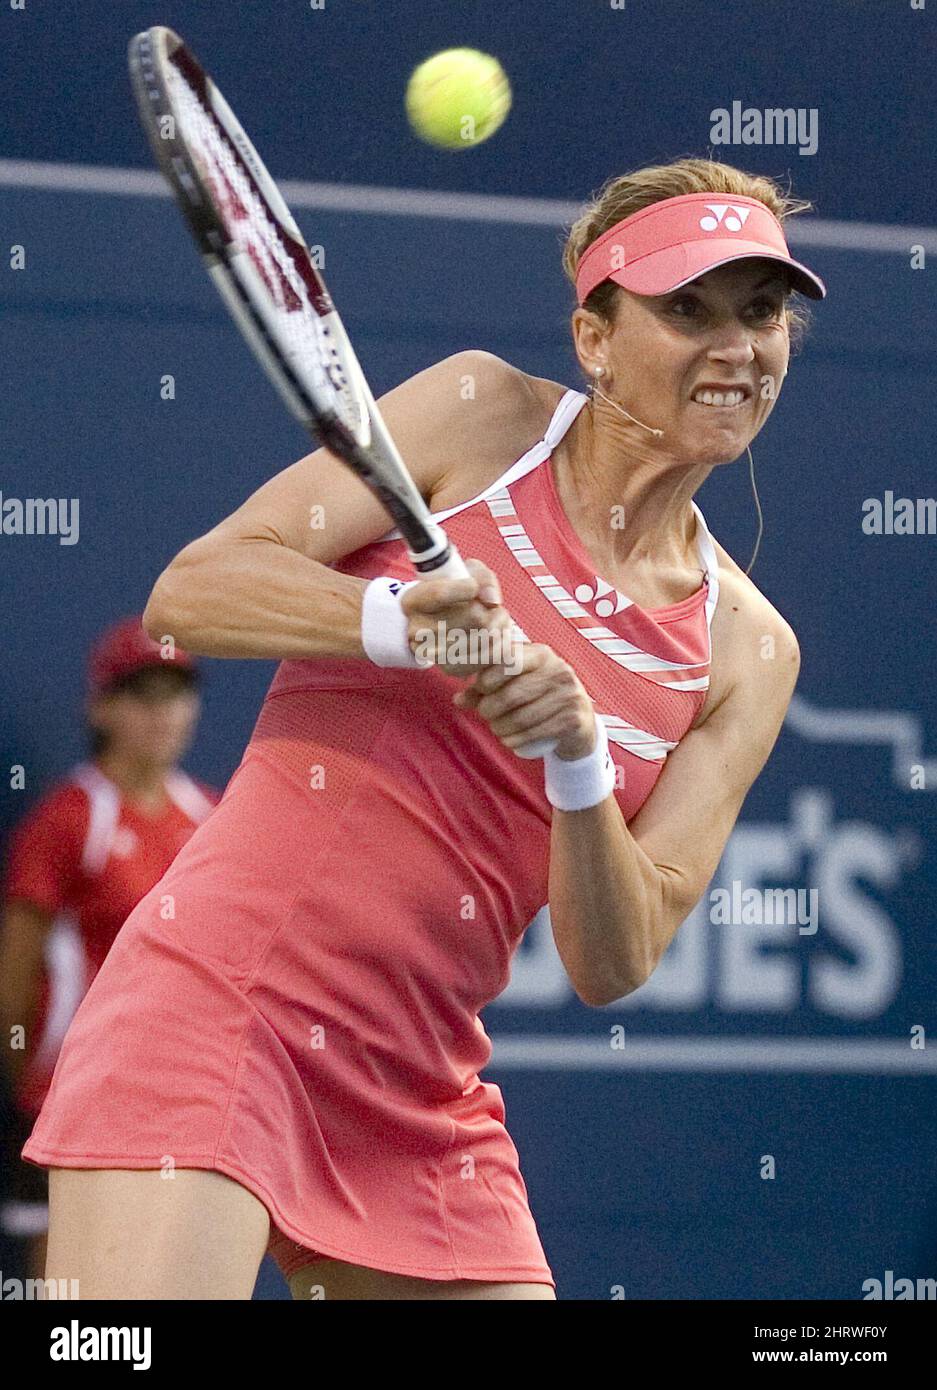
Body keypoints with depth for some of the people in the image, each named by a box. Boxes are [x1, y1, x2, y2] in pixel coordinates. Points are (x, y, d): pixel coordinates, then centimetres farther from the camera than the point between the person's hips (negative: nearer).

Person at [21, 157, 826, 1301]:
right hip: (218, 1009, -5)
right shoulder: (483, 415, 1)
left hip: (423, 1103, 5)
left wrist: (578, 767, -18)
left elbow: (613, 964, 0)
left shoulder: (747, 651, 8)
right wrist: (402, 622, -23)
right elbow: (189, 591, -6)